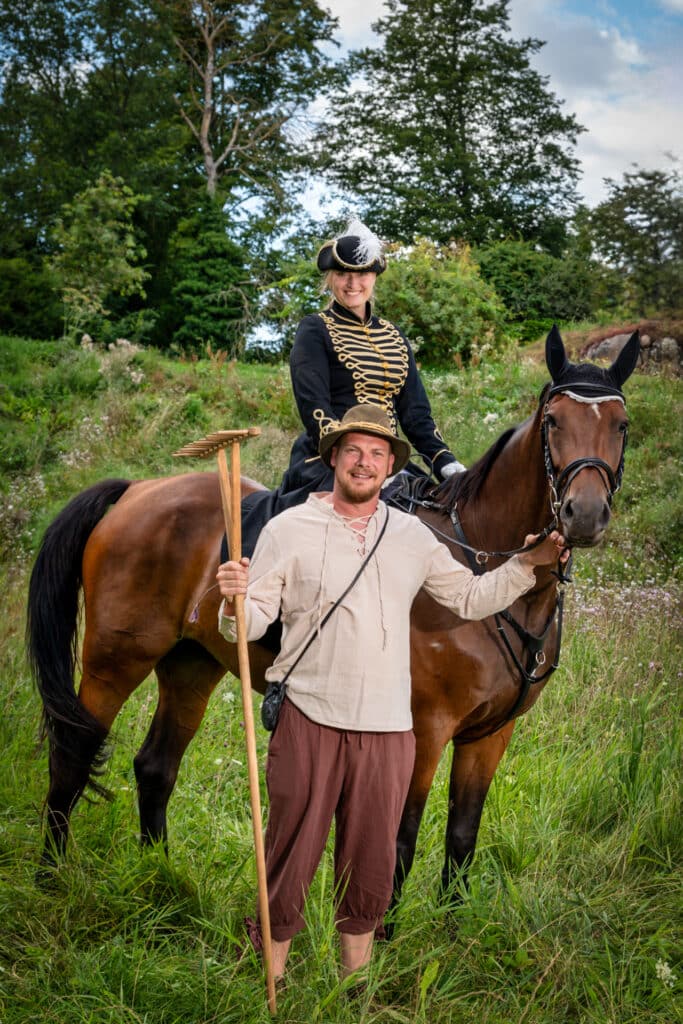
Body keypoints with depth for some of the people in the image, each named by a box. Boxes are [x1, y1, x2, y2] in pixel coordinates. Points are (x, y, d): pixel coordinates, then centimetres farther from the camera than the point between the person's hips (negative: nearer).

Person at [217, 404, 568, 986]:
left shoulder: (413, 536, 10)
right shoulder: (288, 530, 0)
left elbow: (471, 598, 18)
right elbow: (253, 622, -2)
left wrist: (528, 565, 7)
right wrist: (235, 601, -24)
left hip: (388, 727, 3)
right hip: (309, 720, -3)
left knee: (371, 862, 12)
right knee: (290, 857, 4)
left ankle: (356, 976, 32)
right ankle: (272, 978, 21)